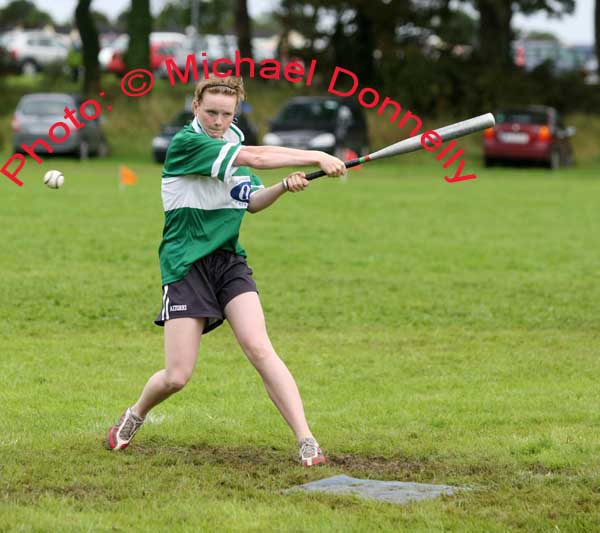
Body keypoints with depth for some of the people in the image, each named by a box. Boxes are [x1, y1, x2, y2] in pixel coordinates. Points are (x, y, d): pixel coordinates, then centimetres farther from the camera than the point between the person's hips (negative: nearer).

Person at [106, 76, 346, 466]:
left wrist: (283, 186, -1)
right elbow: (256, 158, -22)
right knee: (177, 376, -6)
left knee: (259, 348, -16)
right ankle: (135, 416, 27)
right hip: (186, 266, -5)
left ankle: (306, 441, -20)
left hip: (229, 259, 5)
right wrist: (317, 157, -21)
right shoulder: (186, 143, -13)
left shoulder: (235, 141, 10)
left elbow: (252, 202, 19)